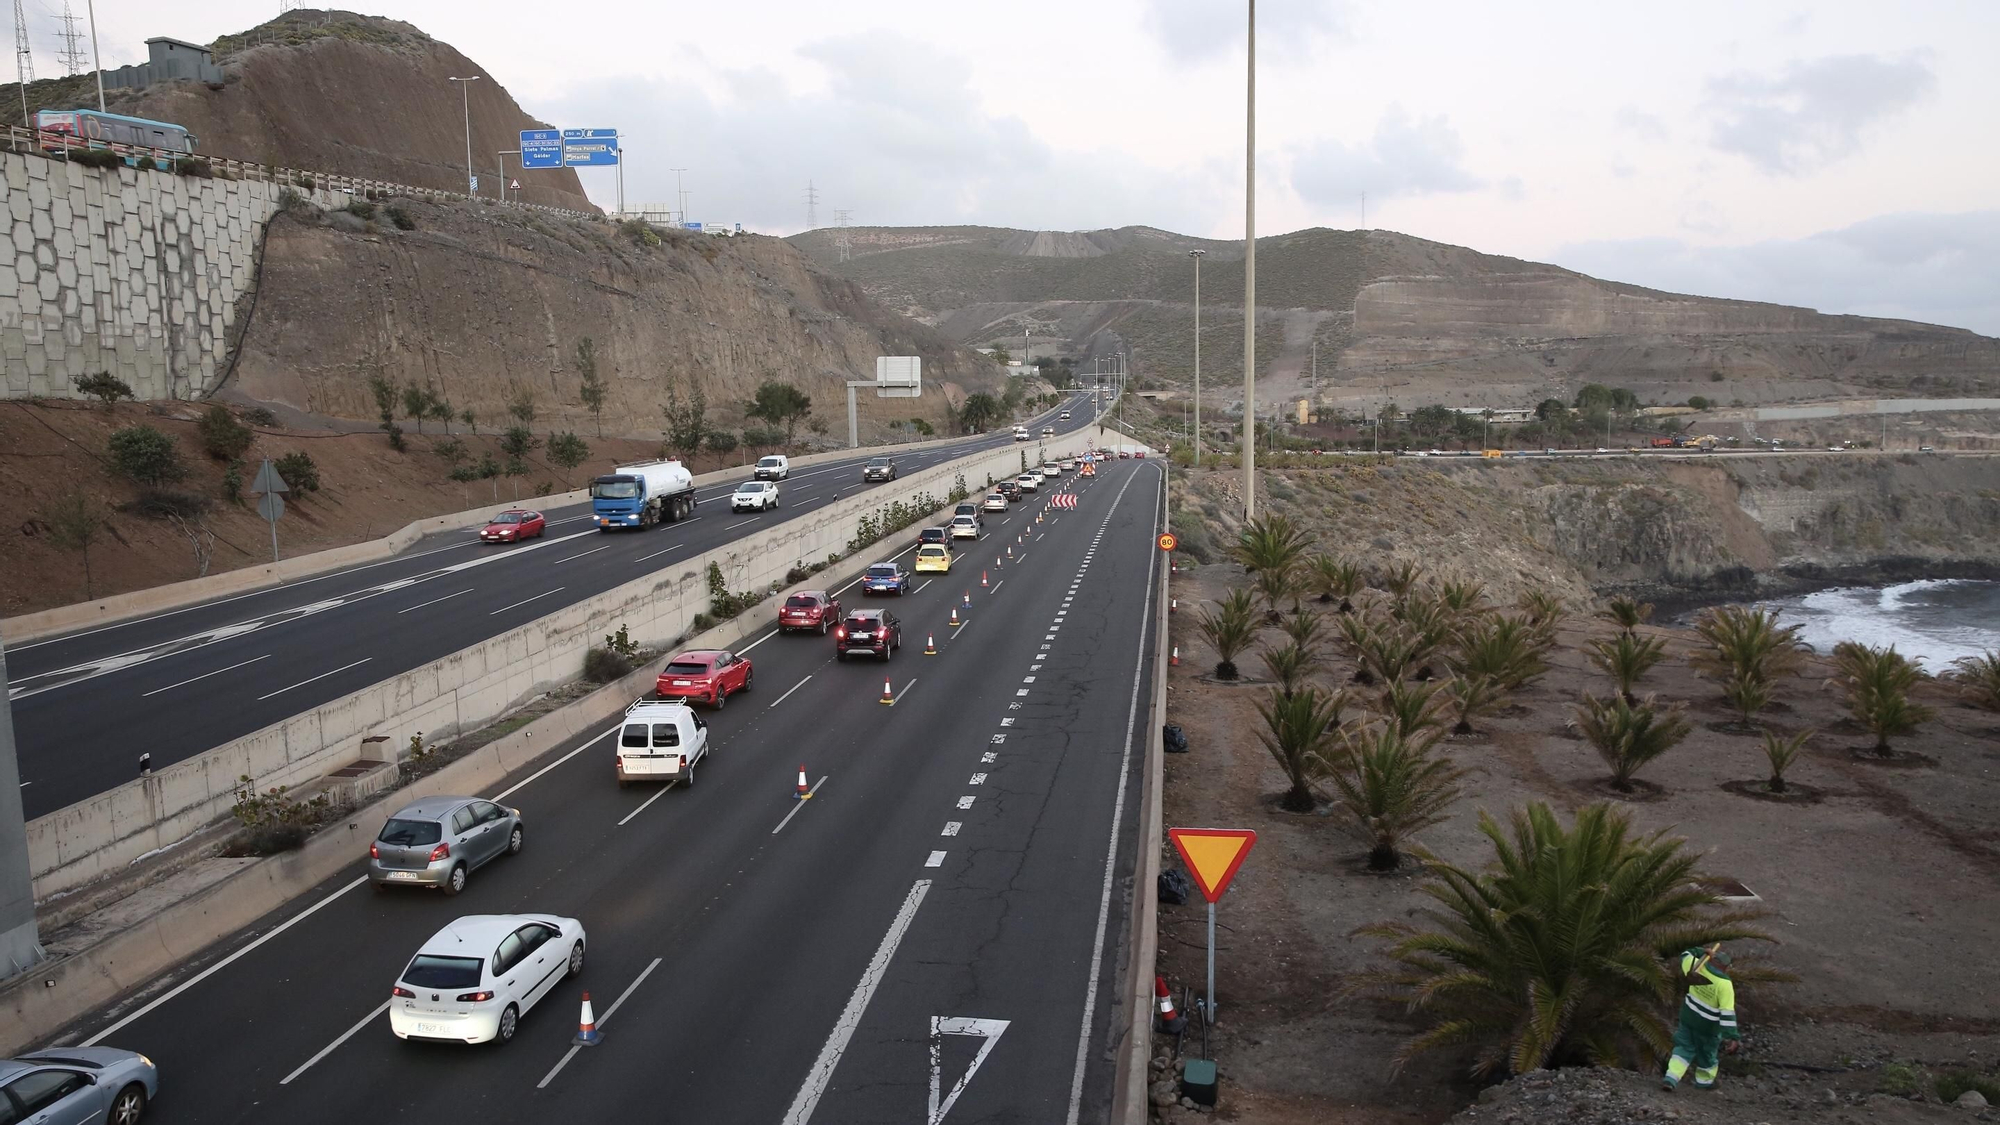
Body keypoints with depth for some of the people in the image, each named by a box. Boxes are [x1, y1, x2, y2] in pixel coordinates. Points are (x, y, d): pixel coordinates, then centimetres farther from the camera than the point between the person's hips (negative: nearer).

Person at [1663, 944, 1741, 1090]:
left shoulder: (1698, 966, -15)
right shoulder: (1724, 984, -28)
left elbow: (1686, 956, 10)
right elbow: (1727, 1013, -29)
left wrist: (1703, 952, 10)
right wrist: (1732, 1037, -28)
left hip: (1689, 1015, 4)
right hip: (1707, 1024, -4)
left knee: (1685, 1046, 15)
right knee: (1706, 1051, 21)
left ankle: (1671, 1078, 3)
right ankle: (1704, 1081, 41)